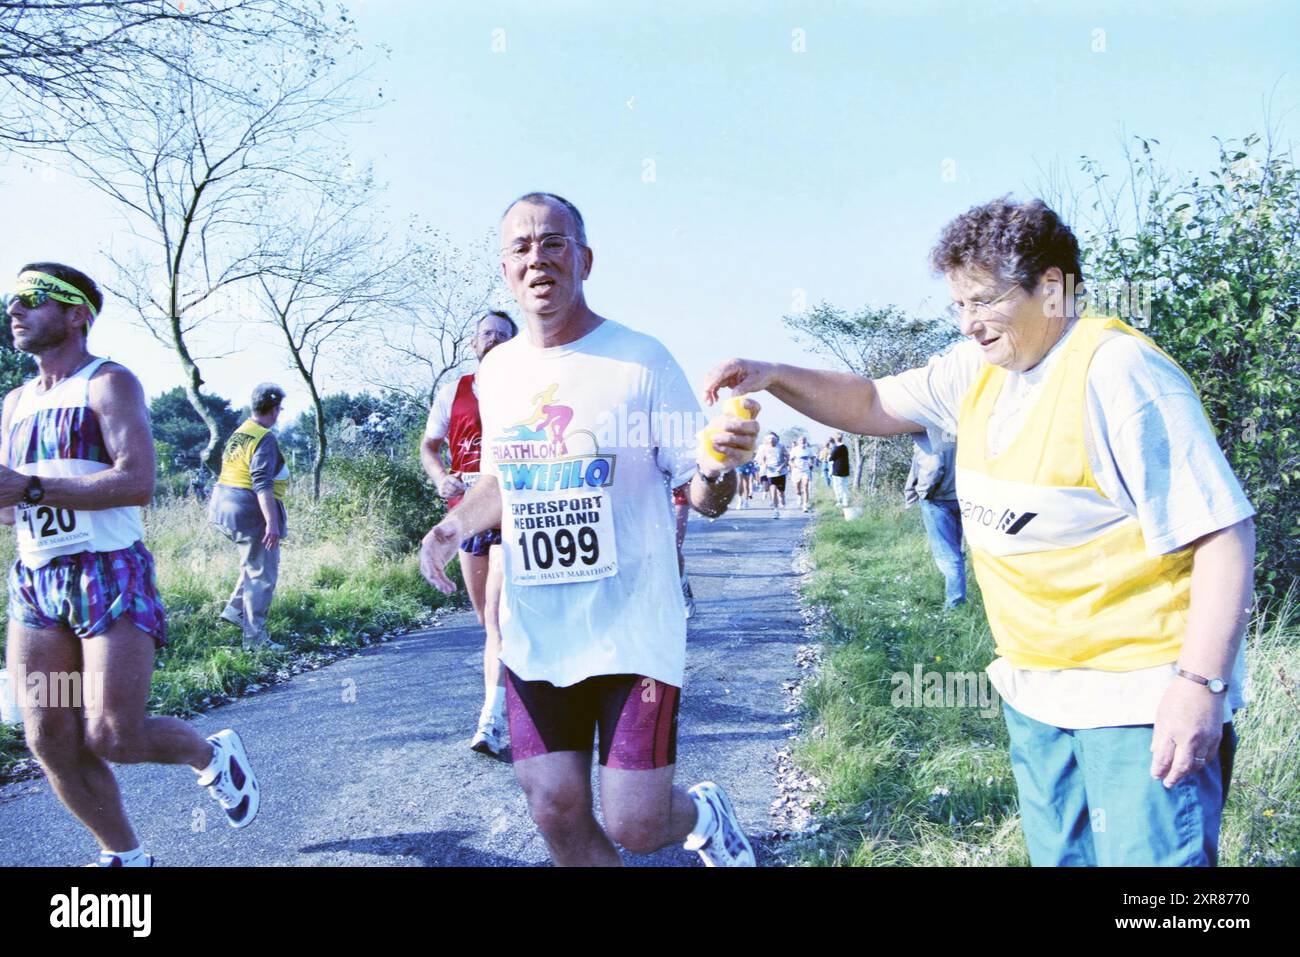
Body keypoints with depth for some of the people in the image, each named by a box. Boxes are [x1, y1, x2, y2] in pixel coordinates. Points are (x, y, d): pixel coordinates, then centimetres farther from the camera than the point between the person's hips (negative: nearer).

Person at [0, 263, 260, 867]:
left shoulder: (109, 384, -4)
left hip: (110, 575, -6)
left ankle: (213, 755, 20)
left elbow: (137, 483, -19)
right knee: (51, 745, 2)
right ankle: (123, 856, 20)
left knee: (114, 739, -11)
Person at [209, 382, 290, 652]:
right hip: (251, 510, -10)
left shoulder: (238, 434, 14)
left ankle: (235, 610, 22)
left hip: (226, 505, 10)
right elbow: (262, 483, -25)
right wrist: (272, 522, -28)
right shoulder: (265, 439, -16)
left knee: (255, 564, 26)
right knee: (262, 574, -2)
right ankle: (254, 637, 1)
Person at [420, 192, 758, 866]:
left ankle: (704, 815, 33)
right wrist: (455, 525, 1)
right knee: (556, 814, 6)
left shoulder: (641, 361, -8)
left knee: (635, 825, -2)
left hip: (633, 629, -4)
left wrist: (717, 468, -30)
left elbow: (704, 499, -6)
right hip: (534, 633, 4)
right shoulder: (495, 373, 6)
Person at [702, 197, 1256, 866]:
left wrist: (1202, 685, -24)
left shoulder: (1120, 373, -19)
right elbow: (873, 405, 13)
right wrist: (773, 377, -4)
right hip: (1035, 690, 8)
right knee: (1058, 854, 19)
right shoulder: (981, 369, 6)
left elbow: (1225, 534, -20)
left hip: (1140, 697, -8)